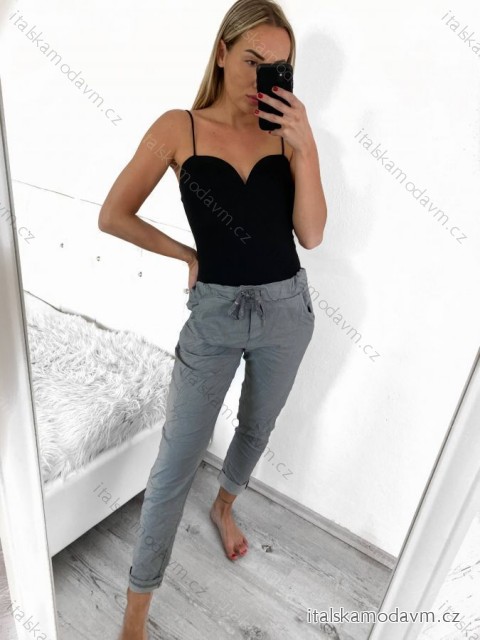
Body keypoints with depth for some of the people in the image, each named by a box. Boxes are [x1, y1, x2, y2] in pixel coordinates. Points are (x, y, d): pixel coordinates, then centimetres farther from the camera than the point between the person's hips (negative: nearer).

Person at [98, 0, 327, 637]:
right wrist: (188, 254, -2)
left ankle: (225, 507, 56)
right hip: (214, 313, -3)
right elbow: (113, 216, -4)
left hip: (287, 309, 4)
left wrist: (305, 147, -16)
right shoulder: (180, 127, -6)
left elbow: (311, 235, -7)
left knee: (257, 429, 23)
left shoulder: (287, 131, 0)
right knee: (175, 464, 1)